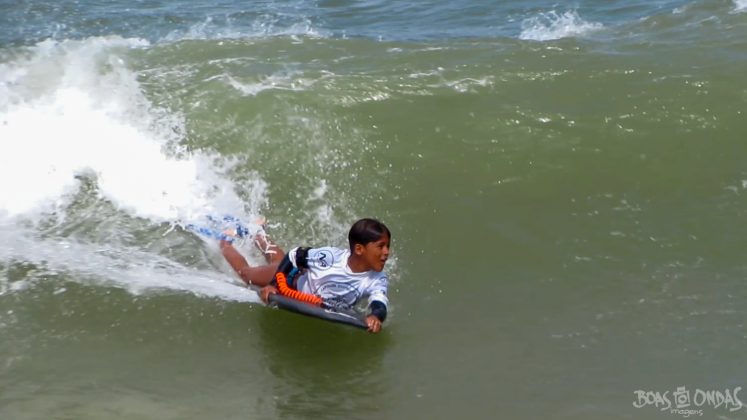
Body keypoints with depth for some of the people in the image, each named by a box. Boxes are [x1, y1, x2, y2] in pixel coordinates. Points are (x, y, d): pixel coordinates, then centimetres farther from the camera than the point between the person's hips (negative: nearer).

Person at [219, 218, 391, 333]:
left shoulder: (377, 281, -35)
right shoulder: (330, 256, -43)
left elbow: (379, 303, -51)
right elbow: (295, 256, -28)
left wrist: (376, 315, -75)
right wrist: (272, 284, -33)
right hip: (295, 282, -4)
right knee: (245, 272, 17)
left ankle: (258, 237, 65)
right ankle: (224, 243, 49)